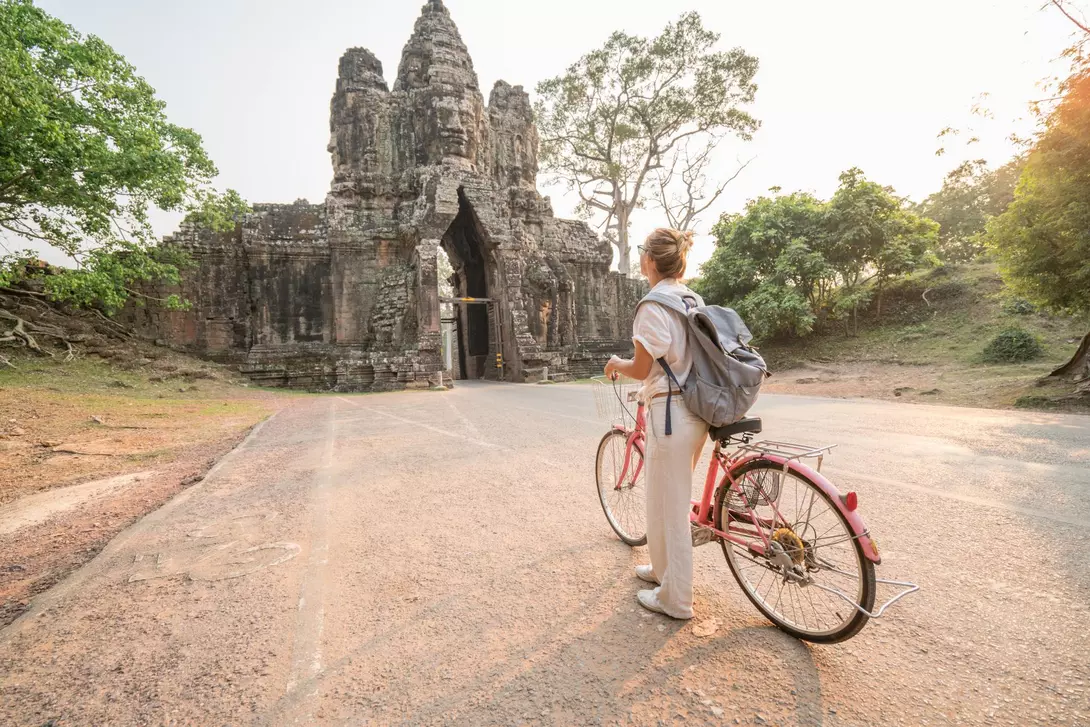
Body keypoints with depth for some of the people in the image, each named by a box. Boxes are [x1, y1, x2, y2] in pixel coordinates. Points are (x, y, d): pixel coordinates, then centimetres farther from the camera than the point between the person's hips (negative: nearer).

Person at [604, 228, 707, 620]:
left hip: (671, 412, -9)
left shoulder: (653, 306, -15)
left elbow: (642, 369, -14)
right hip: (698, 410, 9)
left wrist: (617, 363, 6)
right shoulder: (695, 301, 11)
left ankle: (675, 599, 23)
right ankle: (664, 567, 43)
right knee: (675, 500, 24)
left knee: (668, 506, 6)